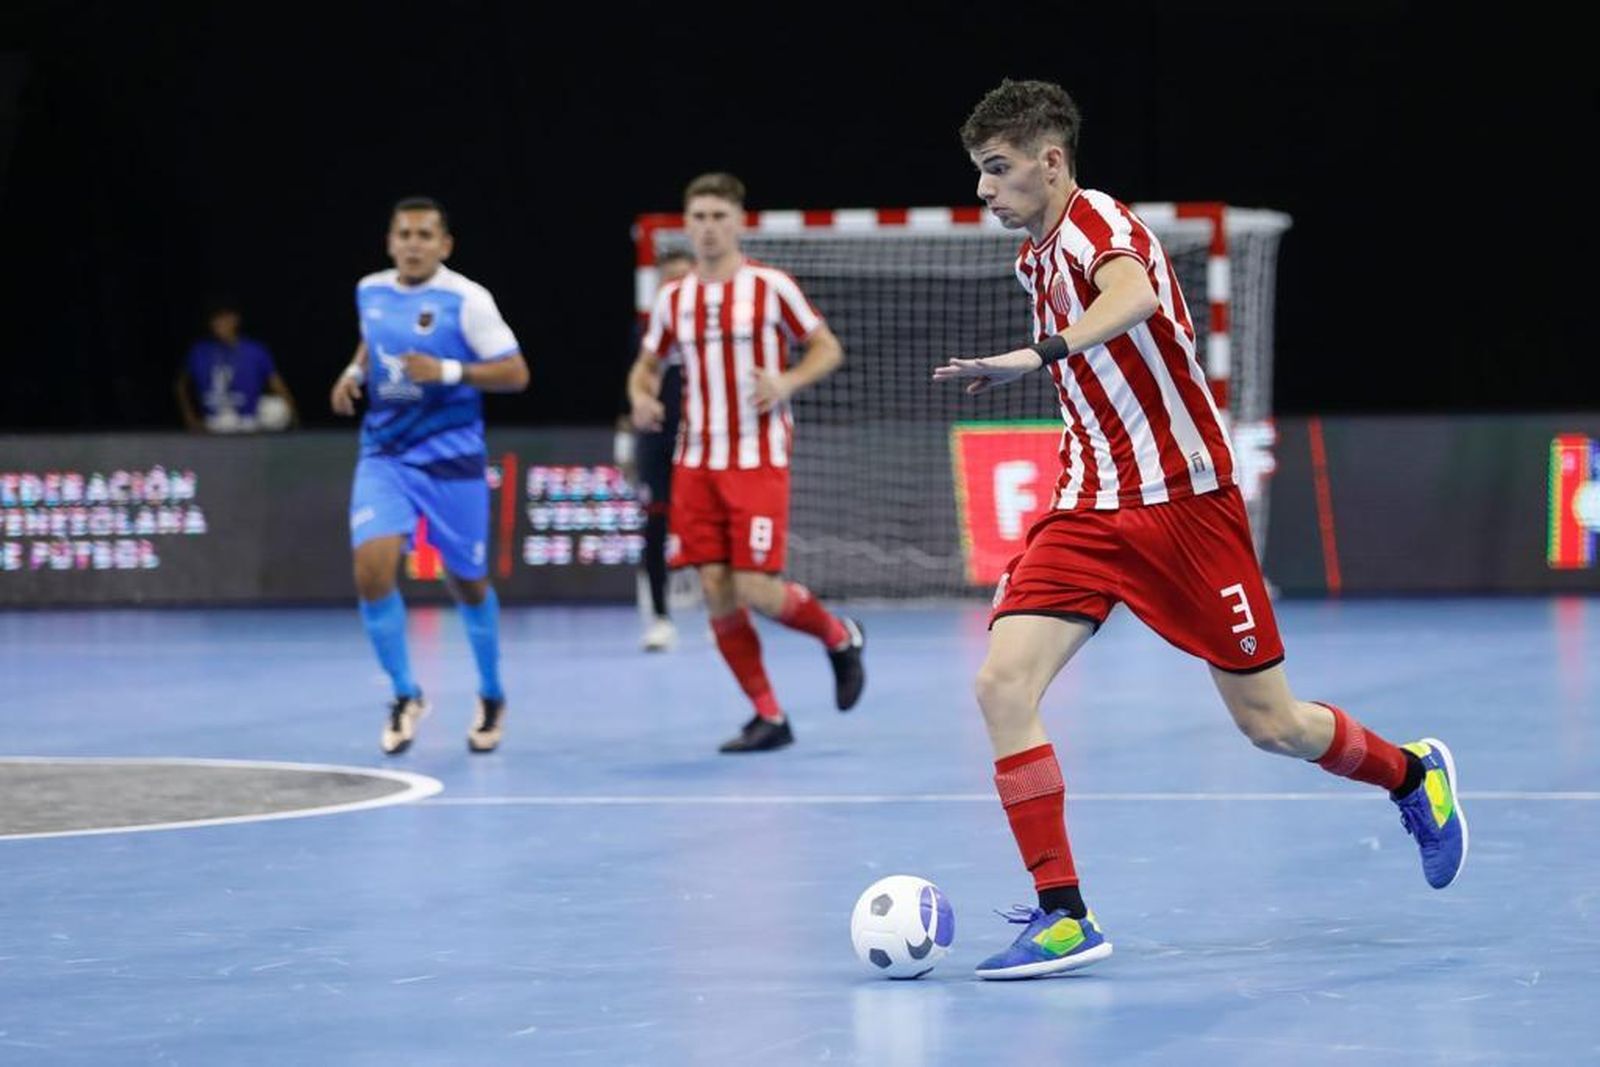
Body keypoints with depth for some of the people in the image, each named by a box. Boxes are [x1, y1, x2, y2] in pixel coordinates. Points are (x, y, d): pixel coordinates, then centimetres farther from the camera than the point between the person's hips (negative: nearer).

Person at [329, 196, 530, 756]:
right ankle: (405, 696, 1)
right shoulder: (369, 291, 3)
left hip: (452, 461, -3)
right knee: (372, 569, -17)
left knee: (467, 583, 9)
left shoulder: (467, 300, -12)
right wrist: (354, 371, 5)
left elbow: (516, 373, -13)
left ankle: (492, 696, 33)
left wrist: (447, 370, -24)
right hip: (384, 457, 3)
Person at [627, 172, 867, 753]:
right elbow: (646, 366, 19)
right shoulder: (673, 299, 8)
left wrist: (786, 383, -18)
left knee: (757, 590, -12)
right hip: (696, 464, 5)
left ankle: (841, 637, 19)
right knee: (716, 592, -1)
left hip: (759, 461, -4)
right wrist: (642, 397, -4)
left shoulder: (771, 287, -5)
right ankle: (768, 716, 9)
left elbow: (827, 348, 0)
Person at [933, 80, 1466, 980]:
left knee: (1269, 723, 3)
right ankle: (1062, 916, -11)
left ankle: (1414, 774, 35)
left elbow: (1135, 297, -40)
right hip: (1088, 510, 7)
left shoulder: (1095, 222, -15)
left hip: (1185, 501, -7)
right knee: (1004, 685, -15)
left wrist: (1042, 353, -54)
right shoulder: (1036, 258, 11)